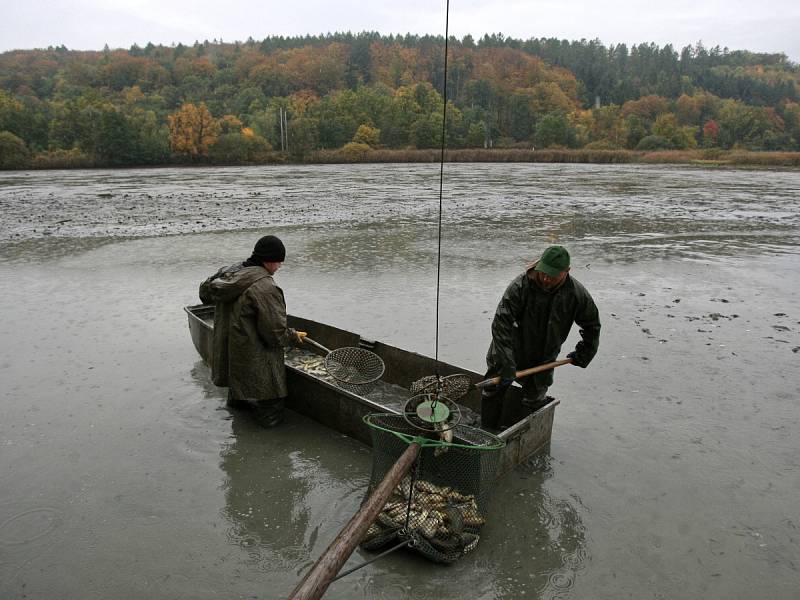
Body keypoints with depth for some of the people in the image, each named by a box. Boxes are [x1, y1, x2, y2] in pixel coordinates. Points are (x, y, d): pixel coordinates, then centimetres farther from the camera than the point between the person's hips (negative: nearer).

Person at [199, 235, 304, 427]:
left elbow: (205, 291, 20)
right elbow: (275, 332, -22)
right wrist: (293, 335, -4)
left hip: (228, 353, 10)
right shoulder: (265, 288, -26)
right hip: (255, 361, -9)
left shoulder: (229, 272, 1)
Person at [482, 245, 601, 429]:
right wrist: (506, 363, -33)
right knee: (493, 390, 7)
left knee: (535, 399, 9)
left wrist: (583, 355, 9)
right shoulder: (521, 285, -27)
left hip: (543, 359, 1)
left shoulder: (577, 294, -16)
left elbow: (592, 326, 5)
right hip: (511, 351, -1)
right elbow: (501, 324, -29)